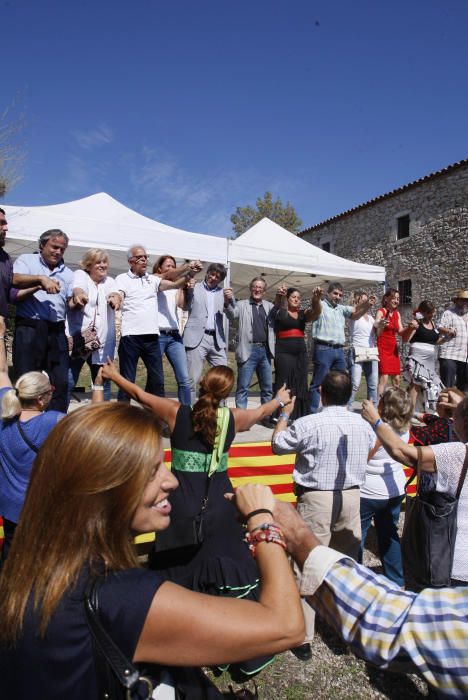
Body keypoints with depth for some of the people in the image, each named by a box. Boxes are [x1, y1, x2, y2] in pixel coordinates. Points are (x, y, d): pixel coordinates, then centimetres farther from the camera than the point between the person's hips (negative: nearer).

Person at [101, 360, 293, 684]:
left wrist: (115, 376, 25)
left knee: (177, 574, 17)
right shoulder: (233, 418, -5)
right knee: (234, 575, 13)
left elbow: (141, 395, 8)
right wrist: (280, 398, 37)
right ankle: (246, 659, 26)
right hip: (219, 509, 0)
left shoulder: (176, 412, -7)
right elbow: (262, 411, 15)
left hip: (182, 507, 1)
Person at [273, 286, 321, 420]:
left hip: (301, 353, 5)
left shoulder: (303, 314, 12)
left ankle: (298, 416, 15)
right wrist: (279, 295, -38)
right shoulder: (280, 312, 4)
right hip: (284, 352, -4)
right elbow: (277, 305, -16)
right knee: (284, 385, -5)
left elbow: (316, 311, -4)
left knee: (300, 385, 7)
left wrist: (316, 298, -24)